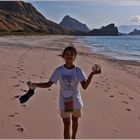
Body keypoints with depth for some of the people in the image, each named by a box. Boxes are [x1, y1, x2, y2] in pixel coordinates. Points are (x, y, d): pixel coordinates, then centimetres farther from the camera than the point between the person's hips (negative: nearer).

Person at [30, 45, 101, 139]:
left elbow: (85, 86, -19)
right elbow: (48, 84, -6)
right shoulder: (59, 70, -10)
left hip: (76, 101, 2)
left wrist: (92, 74, -29)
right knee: (67, 124, -4)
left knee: (75, 120, 22)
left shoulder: (78, 71, -10)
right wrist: (35, 85, -18)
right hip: (64, 102, -1)